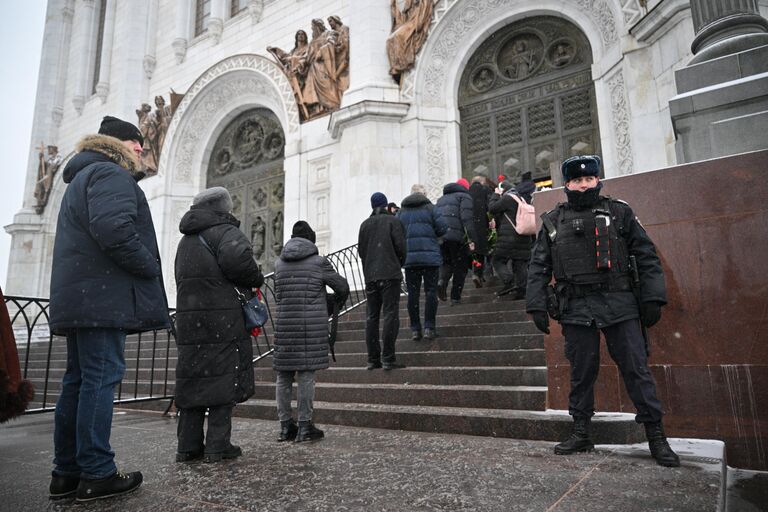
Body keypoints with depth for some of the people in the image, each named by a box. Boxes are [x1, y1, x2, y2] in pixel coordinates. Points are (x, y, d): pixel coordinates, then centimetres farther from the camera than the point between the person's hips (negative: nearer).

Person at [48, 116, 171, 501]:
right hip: (103, 296, -10)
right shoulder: (111, 175, -6)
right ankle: (96, 474, -4)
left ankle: (66, 473, 15)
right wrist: (150, 267, -11)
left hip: (77, 297, 10)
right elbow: (114, 229, -23)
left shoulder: (82, 178, 28)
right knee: (101, 378, -8)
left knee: (78, 380, 10)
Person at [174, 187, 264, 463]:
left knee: (192, 381, 10)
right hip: (223, 322, -7)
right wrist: (257, 279, -7)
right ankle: (218, 445, 4)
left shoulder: (185, 241, 23)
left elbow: (182, 280, 21)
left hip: (188, 320, 7)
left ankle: (188, 445, 16)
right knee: (224, 382, 0)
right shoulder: (225, 232, -4)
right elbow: (237, 259, -24)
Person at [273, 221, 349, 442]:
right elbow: (342, 286, 6)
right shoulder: (318, 262, -1)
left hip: (284, 326, 4)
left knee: (283, 376, 10)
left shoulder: (279, 264, 10)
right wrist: (338, 299, 27)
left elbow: (277, 295, 16)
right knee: (306, 374, 1)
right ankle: (304, 426, 7)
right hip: (313, 326, -3)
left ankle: (285, 425, 17)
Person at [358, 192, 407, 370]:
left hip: (370, 275, 5)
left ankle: (373, 359, 8)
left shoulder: (365, 224, 14)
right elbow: (400, 245, -6)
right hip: (390, 273, -4)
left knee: (371, 316, 7)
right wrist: (399, 264, 11)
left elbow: (360, 250, 11)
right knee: (390, 314, -5)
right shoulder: (393, 221, 1)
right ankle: (388, 358, -9)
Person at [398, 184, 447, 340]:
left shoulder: (401, 212, 10)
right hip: (430, 257, -3)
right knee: (430, 291, 4)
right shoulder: (429, 208, 1)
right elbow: (442, 228, -4)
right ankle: (429, 327, 3)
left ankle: (415, 329, 9)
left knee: (413, 293, 7)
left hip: (409, 258, 3)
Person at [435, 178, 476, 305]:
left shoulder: (441, 199, 26)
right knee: (460, 267, 7)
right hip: (457, 237, -5)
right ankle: (455, 297, 8)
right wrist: (472, 239, -11)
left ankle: (442, 281, -10)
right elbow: (467, 218, -9)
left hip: (440, 237, 5)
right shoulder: (464, 197, 5)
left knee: (446, 262, 19)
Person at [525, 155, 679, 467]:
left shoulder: (619, 213, 8)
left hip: (619, 305, -1)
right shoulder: (553, 222, 10)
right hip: (575, 309, 1)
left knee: (636, 369, 2)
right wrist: (536, 306, 2)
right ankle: (581, 434, 21)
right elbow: (538, 267, 9)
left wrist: (652, 298, -2)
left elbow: (646, 256, 6)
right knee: (581, 373, 8)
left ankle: (656, 436, 16)